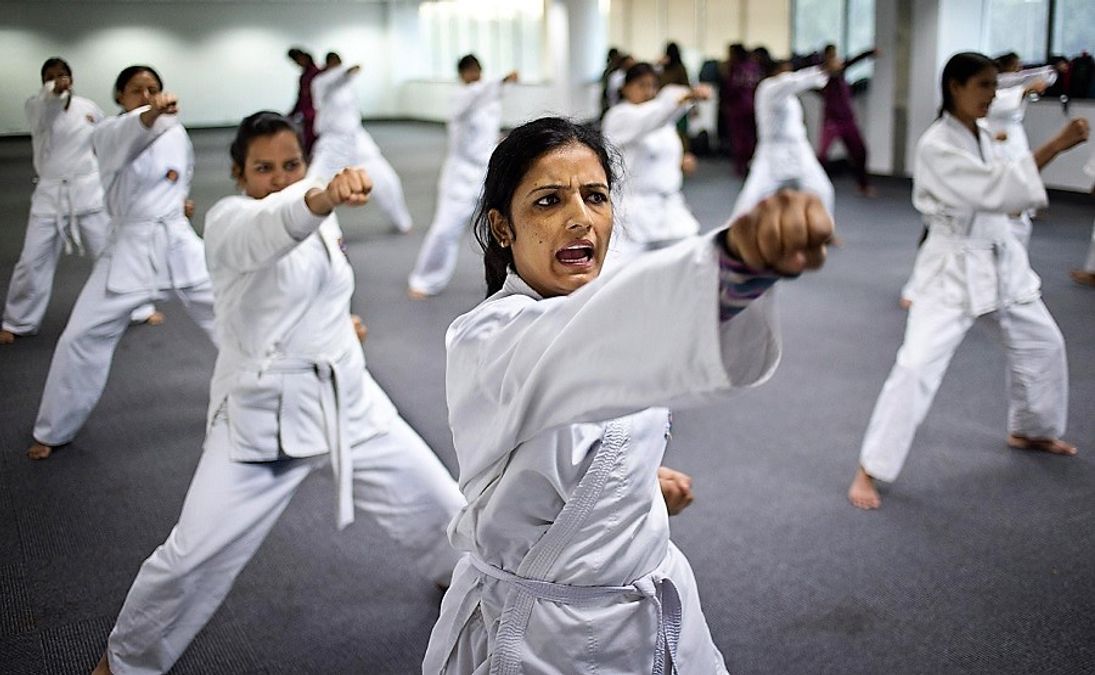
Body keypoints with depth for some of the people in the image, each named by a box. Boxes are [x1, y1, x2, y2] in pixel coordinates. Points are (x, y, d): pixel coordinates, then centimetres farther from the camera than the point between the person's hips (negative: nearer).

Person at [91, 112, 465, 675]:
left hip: (346, 399, 6)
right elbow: (272, 226, -41)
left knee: (436, 502, 12)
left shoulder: (319, 219, 7)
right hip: (263, 416, -5)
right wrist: (323, 198, -60)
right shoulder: (229, 220, -14)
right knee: (193, 556, -6)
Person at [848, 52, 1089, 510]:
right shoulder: (936, 145, -20)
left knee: (1043, 343, 20)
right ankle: (869, 469, -7)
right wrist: (1055, 146, -31)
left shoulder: (981, 134, 6)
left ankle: (1030, 431, 44)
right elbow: (992, 189, -29)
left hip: (1001, 258, 9)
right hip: (953, 266, -8)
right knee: (917, 365, -17)